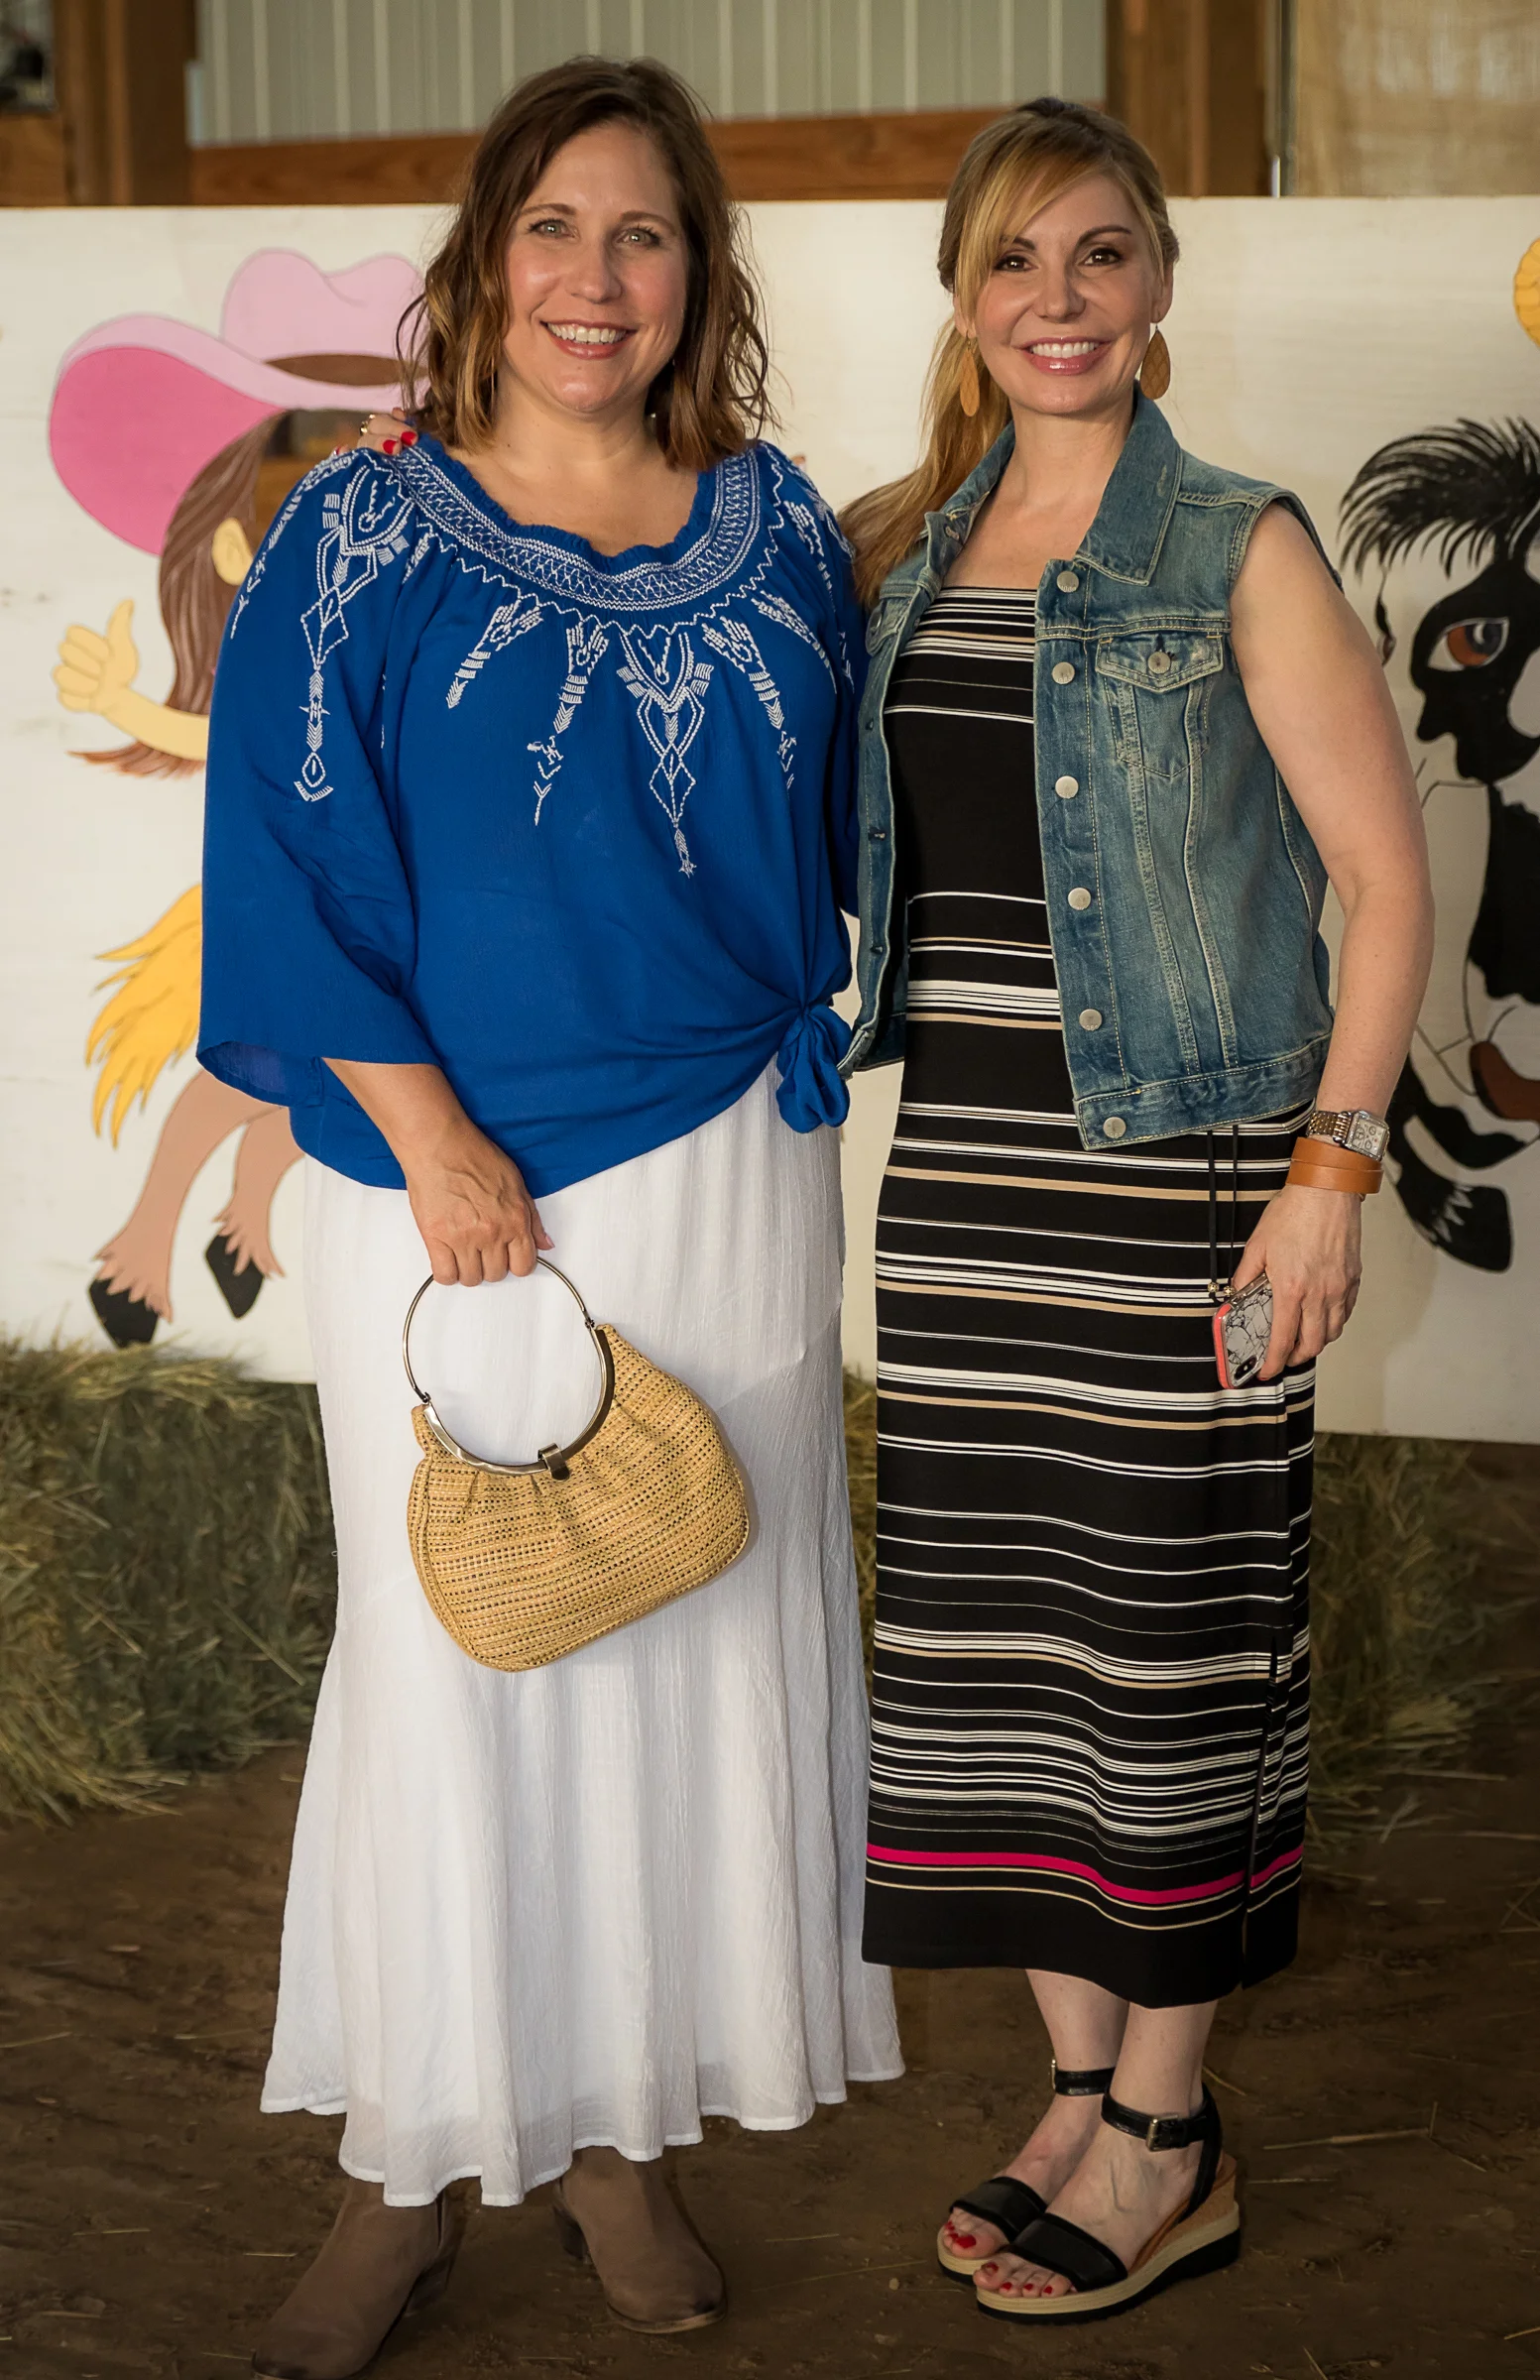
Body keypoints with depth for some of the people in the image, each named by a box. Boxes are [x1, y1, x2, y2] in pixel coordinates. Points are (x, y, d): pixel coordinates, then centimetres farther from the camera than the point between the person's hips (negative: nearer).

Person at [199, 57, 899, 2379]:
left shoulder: (774, 527, 8)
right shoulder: (364, 534, -3)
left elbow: (837, 817, 15)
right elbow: (296, 863, -6)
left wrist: (795, 1045, 4)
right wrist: (434, 1141, -12)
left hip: (730, 1165, 3)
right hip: (448, 1175, -3)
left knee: (698, 1629, 8)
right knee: (450, 1644, 2)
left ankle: (621, 2124, 24)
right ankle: (413, 2166, 17)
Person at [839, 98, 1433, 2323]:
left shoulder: (1237, 551, -4)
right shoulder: (899, 552, 12)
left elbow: (1387, 873, -7)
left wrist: (1333, 1164, -14)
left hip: (1172, 1166, -5)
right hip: (961, 1164, 6)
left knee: (1162, 1622, -1)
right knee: (990, 1622, 9)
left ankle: (1170, 2140, 14)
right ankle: (1080, 2085, 24)